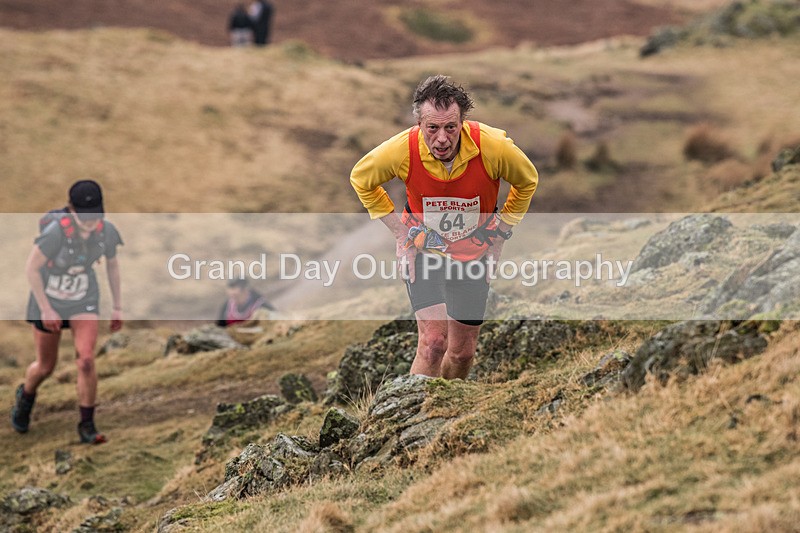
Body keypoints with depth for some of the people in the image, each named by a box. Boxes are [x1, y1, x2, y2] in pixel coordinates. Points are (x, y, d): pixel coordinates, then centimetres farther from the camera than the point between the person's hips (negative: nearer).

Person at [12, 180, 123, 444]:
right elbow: (31, 268, -22)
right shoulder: (56, 231, -33)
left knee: (86, 360, -16)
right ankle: (26, 394, 49)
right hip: (49, 300, -2)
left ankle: (87, 426, -1)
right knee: (45, 367, 13)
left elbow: (112, 263, 1)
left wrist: (118, 307, 4)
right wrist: (46, 310, -21)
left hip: (84, 301, 2)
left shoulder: (107, 230, -19)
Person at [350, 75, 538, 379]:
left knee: (463, 352, 10)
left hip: (474, 253, 2)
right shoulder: (402, 149, -25)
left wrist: (500, 233, 1)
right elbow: (361, 179, -2)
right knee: (434, 340, -21)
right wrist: (399, 229, -4)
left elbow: (527, 181, -1)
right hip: (423, 249, -2)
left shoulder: (494, 147, -25)